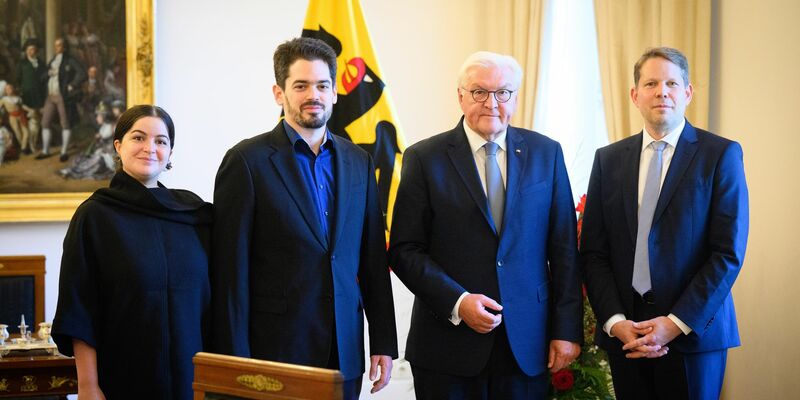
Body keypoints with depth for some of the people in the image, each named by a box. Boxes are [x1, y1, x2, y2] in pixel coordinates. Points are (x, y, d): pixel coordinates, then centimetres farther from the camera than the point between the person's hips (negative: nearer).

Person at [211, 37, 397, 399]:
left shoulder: (357, 161, 10)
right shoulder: (248, 161, -6)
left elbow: (373, 260, 12)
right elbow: (231, 271, -8)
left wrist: (384, 343, 8)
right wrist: (236, 364, -10)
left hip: (344, 356, 4)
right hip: (275, 353, -4)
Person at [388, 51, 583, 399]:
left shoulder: (546, 154, 6)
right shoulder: (425, 158, -1)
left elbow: (563, 249, 5)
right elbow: (405, 251, -3)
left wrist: (568, 329, 0)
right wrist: (457, 302, -15)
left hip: (527, 344, 2)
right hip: (448, 344, -1)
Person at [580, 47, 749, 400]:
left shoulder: (721, 155, -2)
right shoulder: (609, 159, 8)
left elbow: (729, 253, -8)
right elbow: (593, 251, 5)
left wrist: (677, 323, -14)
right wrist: (614, 320, -8)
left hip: (693, 330, -3)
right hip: (624, 332, 3)